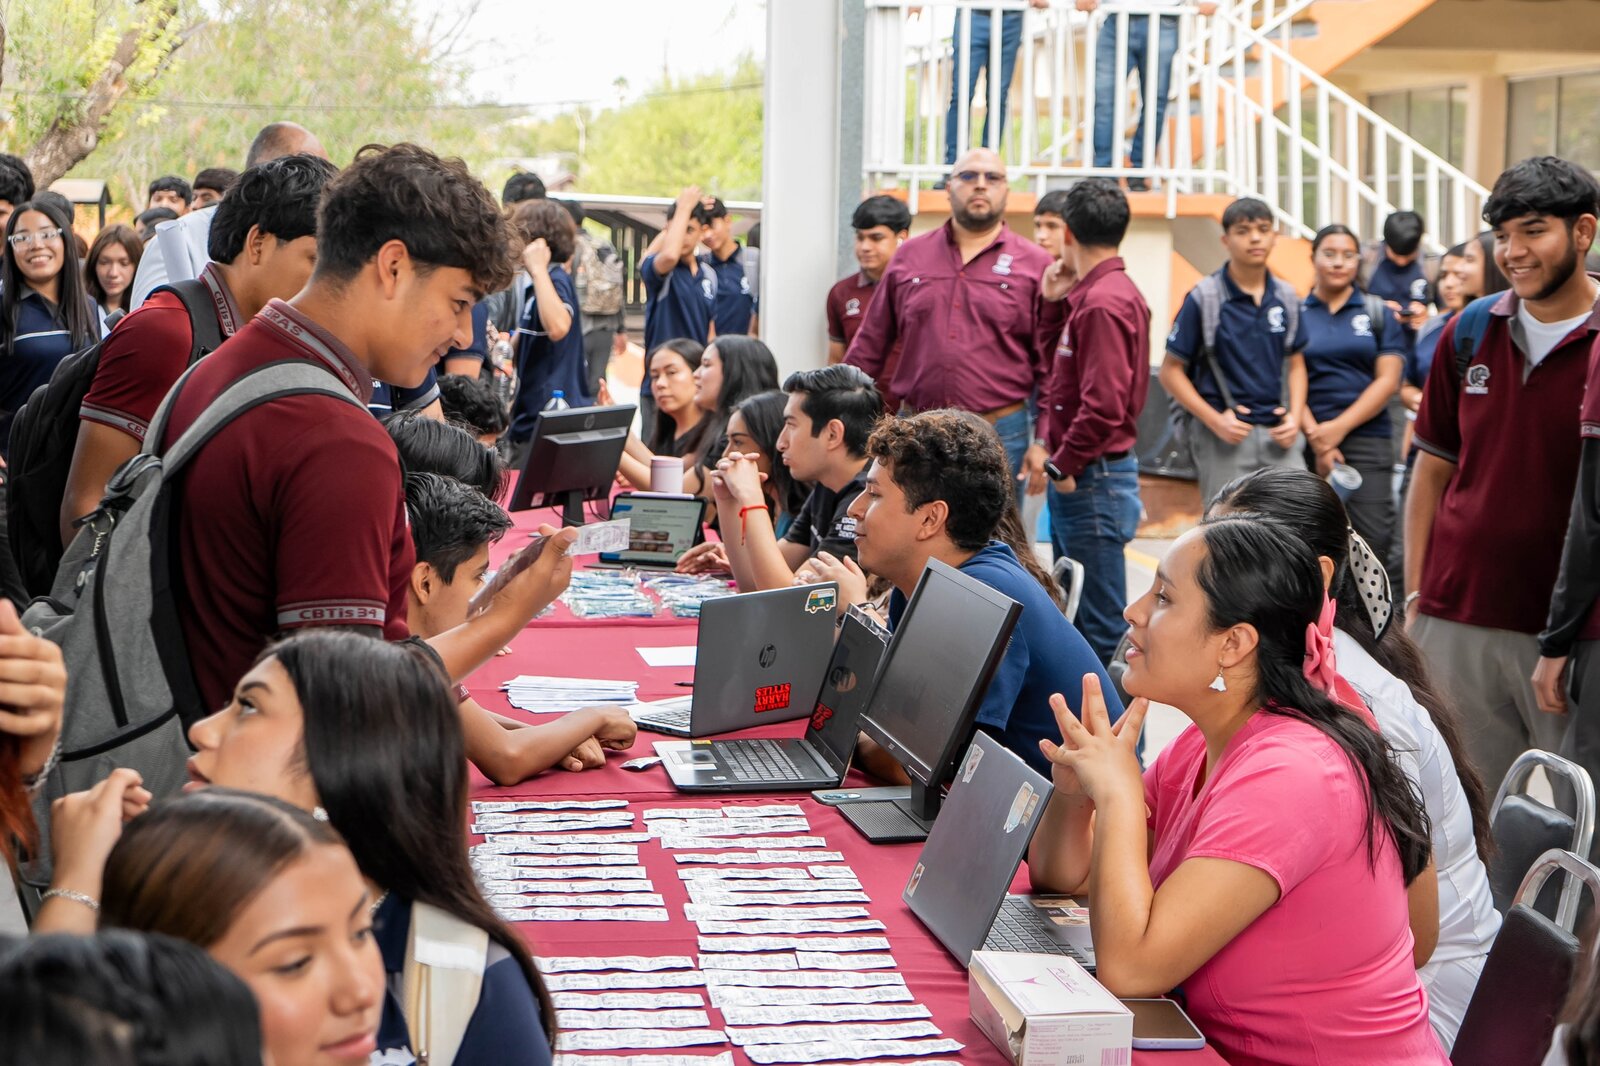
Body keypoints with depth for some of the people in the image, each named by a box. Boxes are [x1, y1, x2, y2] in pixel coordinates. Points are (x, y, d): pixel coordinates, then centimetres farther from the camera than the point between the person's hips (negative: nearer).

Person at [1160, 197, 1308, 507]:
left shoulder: (1286, 297, 9)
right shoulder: (1203, 299, -5)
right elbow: (1171, 372, -4)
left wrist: (1295, 417, 1)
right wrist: (1215, 420, -13)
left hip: (1278, 435, 4)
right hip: (1225, 437, -4)